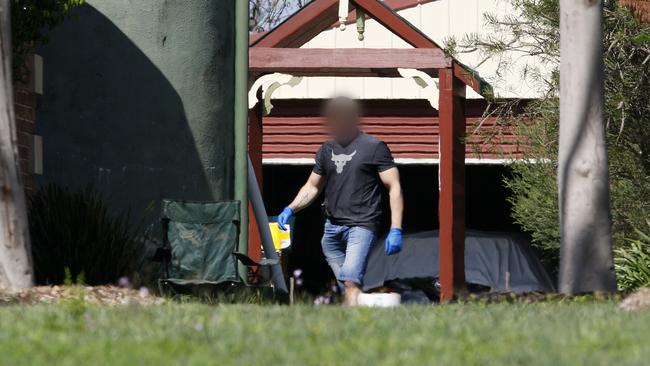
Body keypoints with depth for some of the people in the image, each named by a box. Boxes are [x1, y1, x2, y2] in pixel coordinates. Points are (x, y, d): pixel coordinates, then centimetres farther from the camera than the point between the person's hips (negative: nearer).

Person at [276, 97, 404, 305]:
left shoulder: (374, 147, -1)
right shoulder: (327, 150, 17)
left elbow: (394, 187, -3)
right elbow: (312, 187, 26)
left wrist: (395, 230, -12)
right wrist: (290, 209, 7)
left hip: (362, 225, -6)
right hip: (333, 226, 7)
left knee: (351, 281, -23)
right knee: (345, 287, 5)